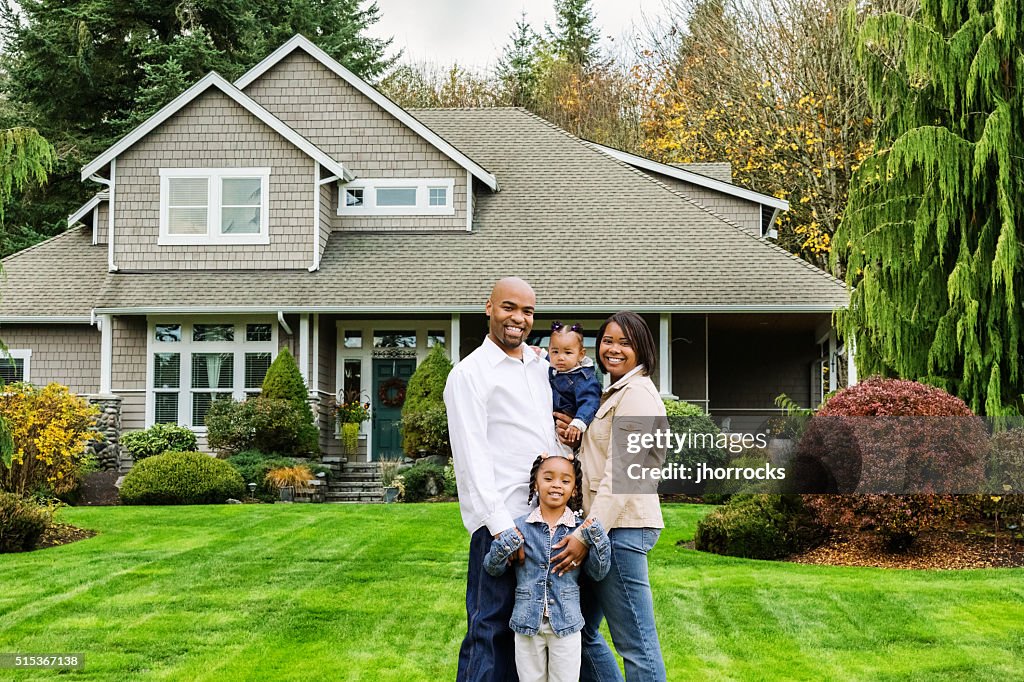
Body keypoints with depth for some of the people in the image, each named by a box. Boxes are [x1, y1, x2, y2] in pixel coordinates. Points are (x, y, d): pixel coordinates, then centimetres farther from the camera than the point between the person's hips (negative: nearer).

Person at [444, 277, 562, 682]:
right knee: (492, 629, -5)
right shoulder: (469, 374, -5)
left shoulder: (541, 368, 16)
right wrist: (502, 526, -19)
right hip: (500, 522, -7)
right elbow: (473, 458, -12)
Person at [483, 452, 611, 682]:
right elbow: (492, 569, 1)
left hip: (566, 624, -1)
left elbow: (598, 573, -2)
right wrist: (503, 547, -18)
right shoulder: (520, 527, -2)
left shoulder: (581, 529, -2)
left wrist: (597, 540, -16)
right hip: (527, 623, 1)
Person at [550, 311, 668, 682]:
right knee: (581, 629, 14)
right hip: (603, 524, 10)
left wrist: (587, 534, -21)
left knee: (636, 643, -6)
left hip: (622, 527, -10)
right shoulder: (614, 394, 20)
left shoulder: (636, 394, -10)